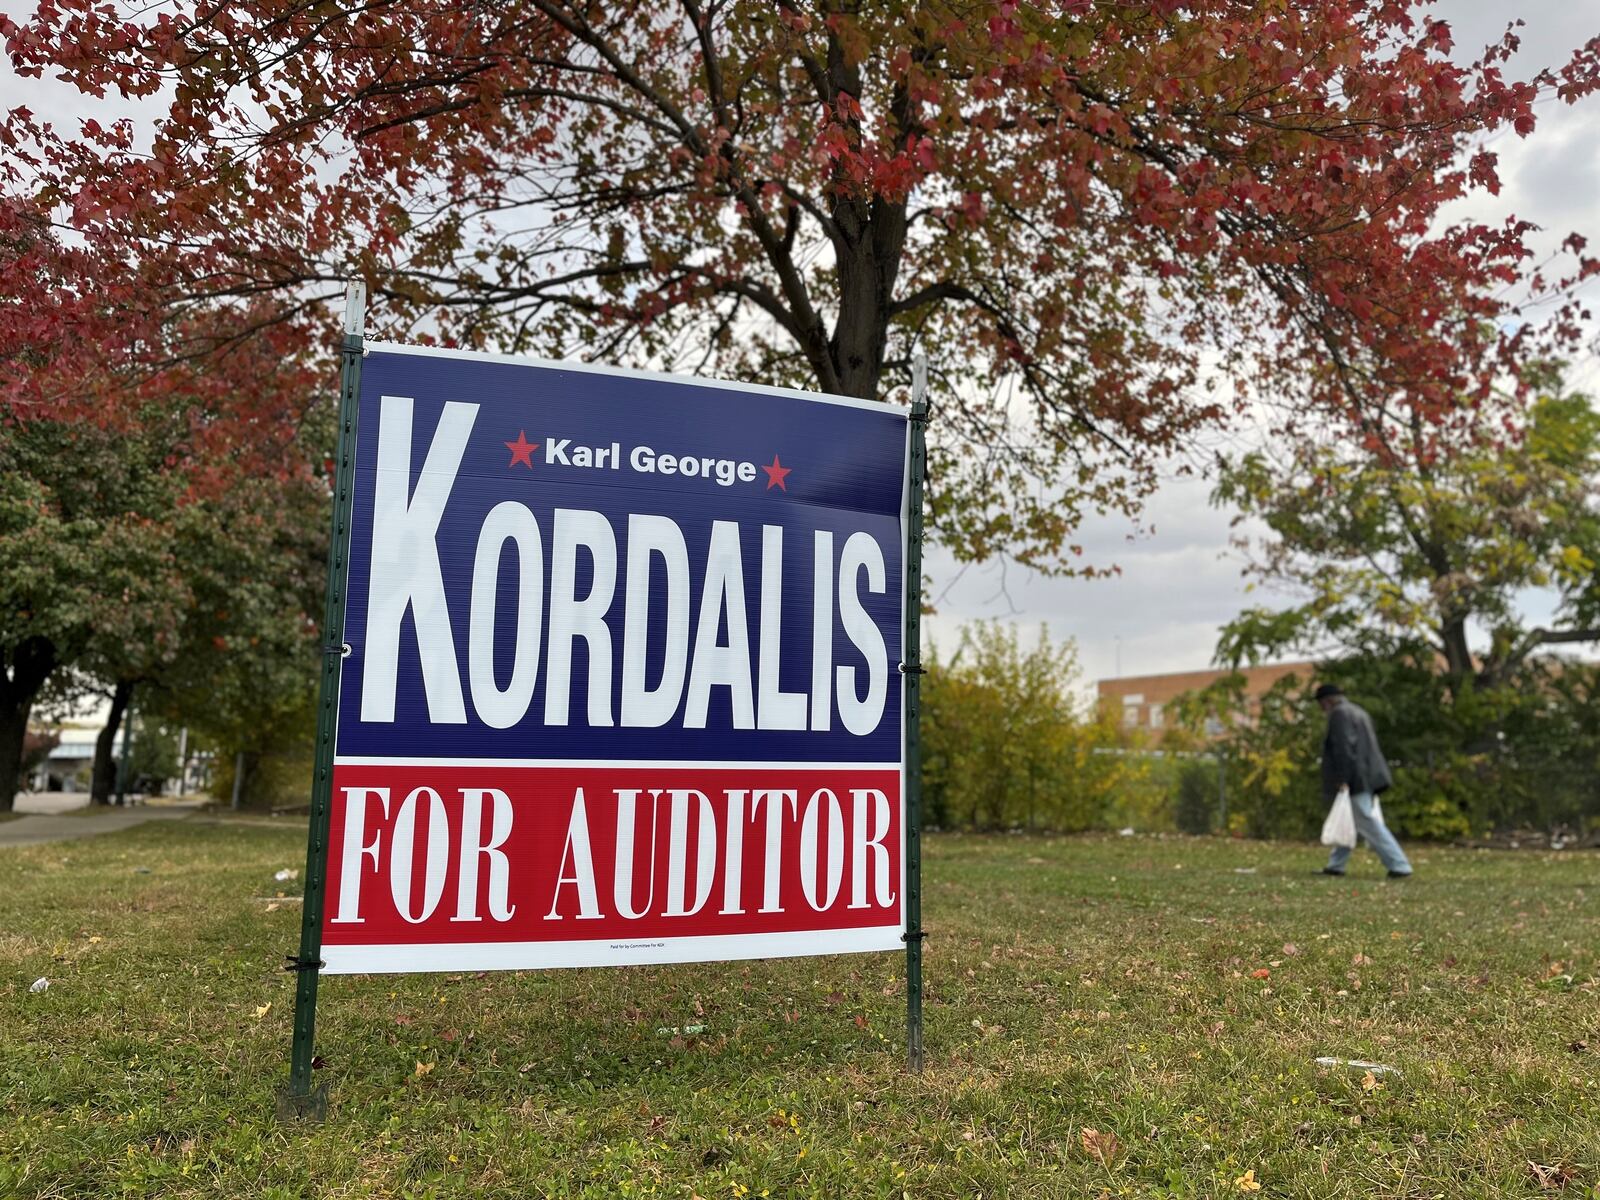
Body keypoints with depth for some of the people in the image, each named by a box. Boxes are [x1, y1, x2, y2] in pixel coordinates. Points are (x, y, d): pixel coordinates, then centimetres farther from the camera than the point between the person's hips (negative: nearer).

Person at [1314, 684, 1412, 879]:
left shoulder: (1339, 714, -12)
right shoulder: (1358, 711, 19)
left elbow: (1343, 747, -21)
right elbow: (1368, 746, 19)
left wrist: (1342, 780, -22)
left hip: (1353, 780, -10)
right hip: (1367, 778, 11)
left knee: (1370, 825, -8)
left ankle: (1401, 867, -8)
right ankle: (1335, 865, 20)